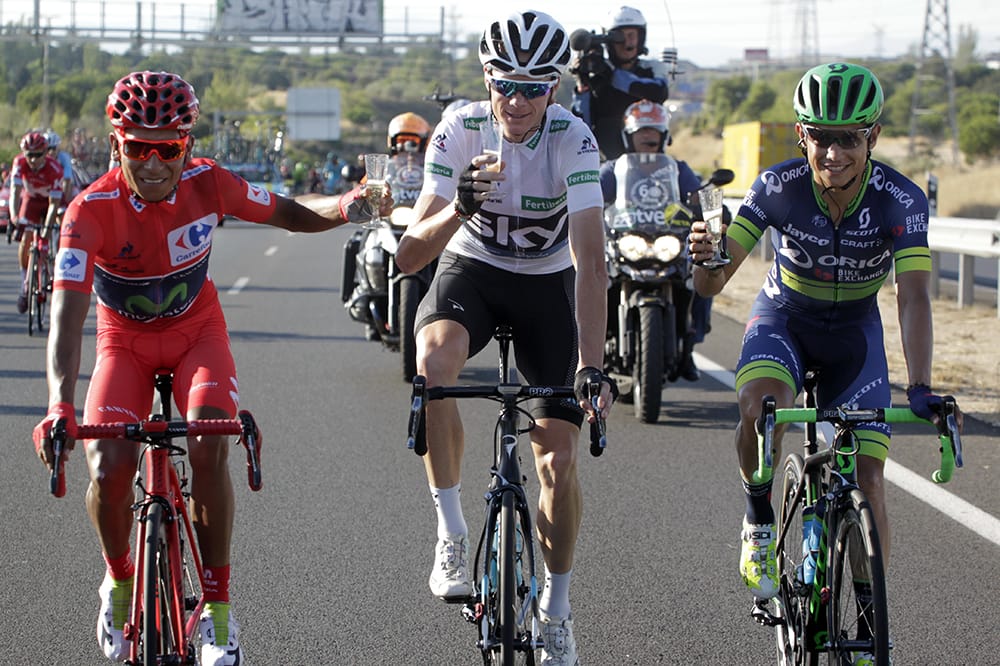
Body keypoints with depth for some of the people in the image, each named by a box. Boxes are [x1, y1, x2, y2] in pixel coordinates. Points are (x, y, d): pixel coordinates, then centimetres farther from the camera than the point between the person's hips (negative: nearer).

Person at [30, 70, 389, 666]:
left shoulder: (208, 185, -19)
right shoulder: (92, 210, -28)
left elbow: (293, 215, -4)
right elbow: (68, 312, -36)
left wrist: (347, 208, -26)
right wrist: (59, 407, -49)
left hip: (196, 332, 1)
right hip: (125, 342, -1)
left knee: (208, 447, -26)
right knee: (108, 471, -21)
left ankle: (217, 604, -11)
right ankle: (119, 580, 12)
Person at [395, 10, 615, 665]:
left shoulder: (573, 139, -25)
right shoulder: (460, 129, -22)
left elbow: (591, 260, -32)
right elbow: (410, 256, -24)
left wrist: (591, 366, -41)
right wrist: (458, 208, -45)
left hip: (547, 284, 0)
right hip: (470, 271, 0)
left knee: (559, 458, -6)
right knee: (434, 359, -36)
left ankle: (556, 607, 17)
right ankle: (452, 531, -20)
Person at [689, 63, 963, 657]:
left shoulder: (901, 200, -27)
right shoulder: (778, 187, -25)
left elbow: (914, 298, -35)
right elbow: (711, 285, -24)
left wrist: (920, 389, -49)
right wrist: (705, 256, -48)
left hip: (853, 330, 1)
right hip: (783, 319, 0)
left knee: (868, 479, -9)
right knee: (761, 402, -34)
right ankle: (760, 524, -9)